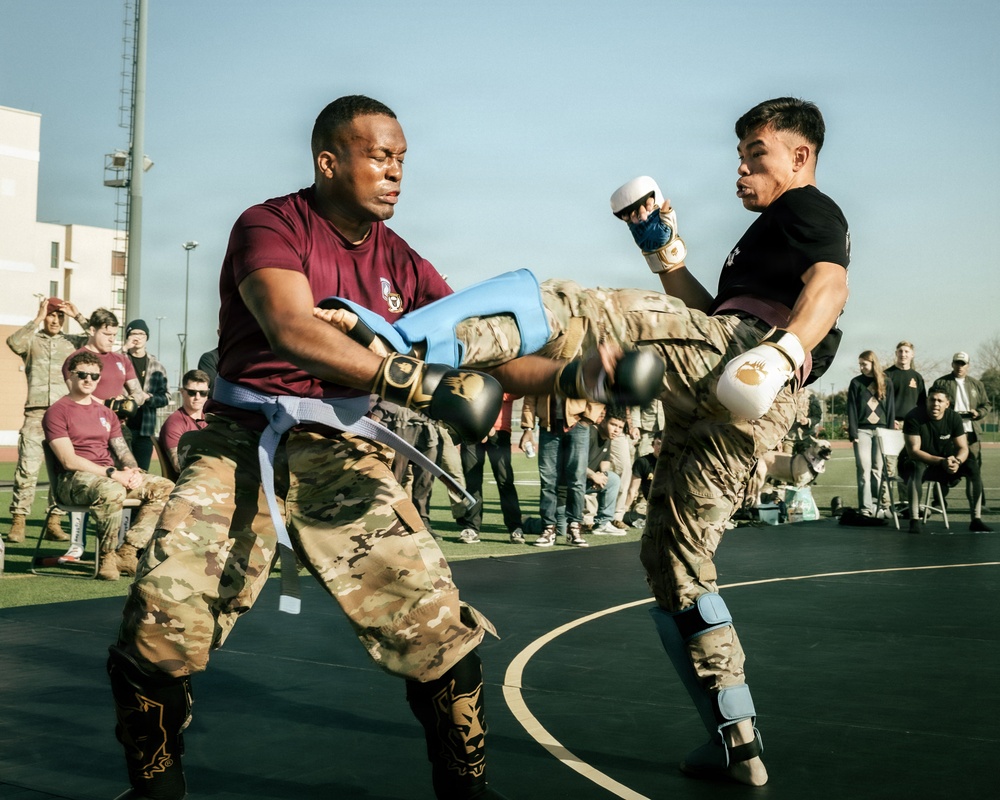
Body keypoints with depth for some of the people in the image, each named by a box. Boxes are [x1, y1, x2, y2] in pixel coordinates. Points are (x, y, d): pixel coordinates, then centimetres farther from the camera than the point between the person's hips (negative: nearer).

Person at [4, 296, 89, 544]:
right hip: (37, 413, -2)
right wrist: (37, 320, -8)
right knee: (27, 467, -8)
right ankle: (18, 523, -4)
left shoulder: (73, 341, 14)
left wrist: (78, 316, -1)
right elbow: (13, 342, -11)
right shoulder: (31, 340, 10)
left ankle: (54, 523, 8)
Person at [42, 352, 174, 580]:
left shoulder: (106, 413, 22)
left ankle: (127, 552, -15)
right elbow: (69, 461, -12)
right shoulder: (57, 412, -2)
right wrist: (112, 473, -19)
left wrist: (133, 470, -8)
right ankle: (107, 556, -18)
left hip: (113, 476, 8)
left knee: (164, 487, -10)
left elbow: (122, 450, 17)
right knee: (111, 491, -40)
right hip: (73, 479, -8)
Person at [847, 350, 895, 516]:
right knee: (864, 469, -7)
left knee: (877, 469, 1)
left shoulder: (886, 384, 9)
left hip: (881, 429, 1)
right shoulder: (856, 383, 5)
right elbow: (851, 409, 1)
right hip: (862, 430, -1)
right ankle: (865, 507, -9)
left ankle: (876, 505, 5)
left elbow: (890, 409, 8)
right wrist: (853, 433, -7)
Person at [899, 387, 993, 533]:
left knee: (973, 466, -18)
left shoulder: (954, 418, -6)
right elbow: (913, 451, -25)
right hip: (919, 462, -4)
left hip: (945, 462, 4)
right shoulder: (914, 418, -20)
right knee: (917, 467, -39)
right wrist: (941, 461, -36)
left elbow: (963, 448, -6)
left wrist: (957, 461, -31)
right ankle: (914, 520, -39)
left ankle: (976, 520, -15)